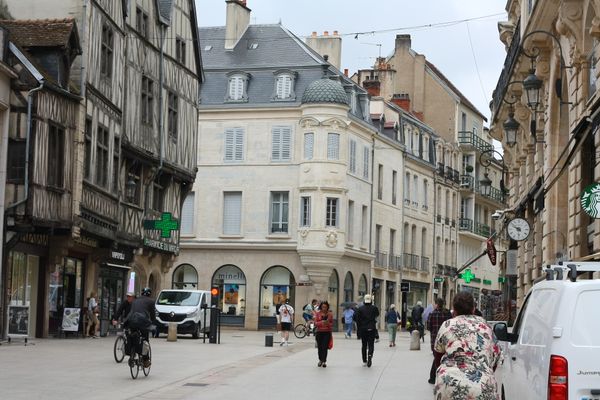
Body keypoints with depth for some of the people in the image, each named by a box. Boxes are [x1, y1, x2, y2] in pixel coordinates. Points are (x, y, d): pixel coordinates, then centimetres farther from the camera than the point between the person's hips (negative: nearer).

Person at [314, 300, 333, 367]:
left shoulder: (330, 314, 2)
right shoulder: (318, 314, 3)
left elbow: (332, 323, 6)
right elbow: (315, 323, -2)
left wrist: (328, 323, -16)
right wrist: (321, 322, -20)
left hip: (327, 332, -1)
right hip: (319, 332, 1)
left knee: (325, 347, -10)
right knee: (320, 347, 7)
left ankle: (324, 361, -8)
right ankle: (320, 360, 26)